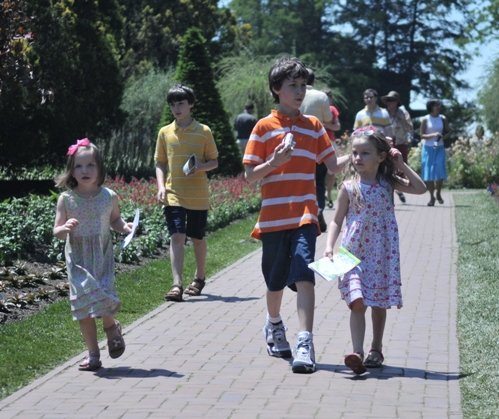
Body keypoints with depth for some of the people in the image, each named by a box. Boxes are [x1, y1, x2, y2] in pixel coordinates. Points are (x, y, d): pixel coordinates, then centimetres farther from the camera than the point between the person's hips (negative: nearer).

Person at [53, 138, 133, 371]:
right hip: (78, 260, 1)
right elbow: (57, 232, 0)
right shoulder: (66, 199, -5)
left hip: (102, 257, -1)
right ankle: (93, 354, 16)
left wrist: (125, 228, -6)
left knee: (104, 297, -15)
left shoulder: (109, 197, -3)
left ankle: (111, 327, 21)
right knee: (84, 306, 2)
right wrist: (66, 228, -22)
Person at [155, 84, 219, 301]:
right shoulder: (165, 133, 6)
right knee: (177, 236, -12)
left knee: (197, 237, 12)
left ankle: (199, 278, 32)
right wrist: (161, 186, -5)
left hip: (198, 195, 0)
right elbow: (160, 164, 10)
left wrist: (201, 167, -15)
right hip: (173, 195, 0)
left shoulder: (204, 131, 0)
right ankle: (177, 284, -17)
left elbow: (214, 162, 6)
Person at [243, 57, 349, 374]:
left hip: (305, 216, 0)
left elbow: (333, 166, 8)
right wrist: (274, 162, -17)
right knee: (276, 282, 12)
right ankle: (274, 326, 40)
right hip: (273, 217, 0)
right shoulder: (264, 127, 3)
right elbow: (250, 176, 0)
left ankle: (305, 344, -18)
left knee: (304, 276, -15)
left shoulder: (313, 126, 10)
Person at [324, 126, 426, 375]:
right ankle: (357, 353, -18)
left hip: (382, 252, 2)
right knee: (357, 302, -13)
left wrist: (401, 166, -4)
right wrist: (329, 247, -11)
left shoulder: (388, 183, 3)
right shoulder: (349, 188, -2)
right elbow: (337, 221, 1)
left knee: (379, 303, 11)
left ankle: (376, 349, 26)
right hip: (354, 253, -2)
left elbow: (420, 188, -3)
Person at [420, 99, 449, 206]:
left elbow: (447, 131, 12)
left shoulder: (443, 119, 5)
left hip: (439, 148, 2)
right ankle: (431, 197, 8)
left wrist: (442, 135, -10)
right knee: (429, 173, -2)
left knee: (440, 171, -10)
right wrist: (433, 135, -22)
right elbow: (422, 135, -6)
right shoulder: (425, 119, -3)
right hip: (428, 148, -2)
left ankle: (438, 194, 10)